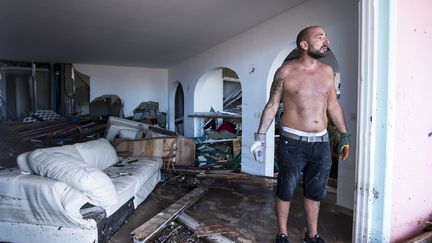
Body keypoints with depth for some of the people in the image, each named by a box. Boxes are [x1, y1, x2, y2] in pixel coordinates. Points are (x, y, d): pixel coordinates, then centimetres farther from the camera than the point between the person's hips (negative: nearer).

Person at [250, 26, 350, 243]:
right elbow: (272, 105, -2)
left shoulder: (327, 71, 8)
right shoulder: (286, 71, -5)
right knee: (285, 191, 7)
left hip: (321, 143, 5)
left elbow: (333, 105, 15)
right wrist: (260, 136, -6)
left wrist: (344, 135, 14)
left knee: (315, 192, 15)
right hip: (293, 142, -4)